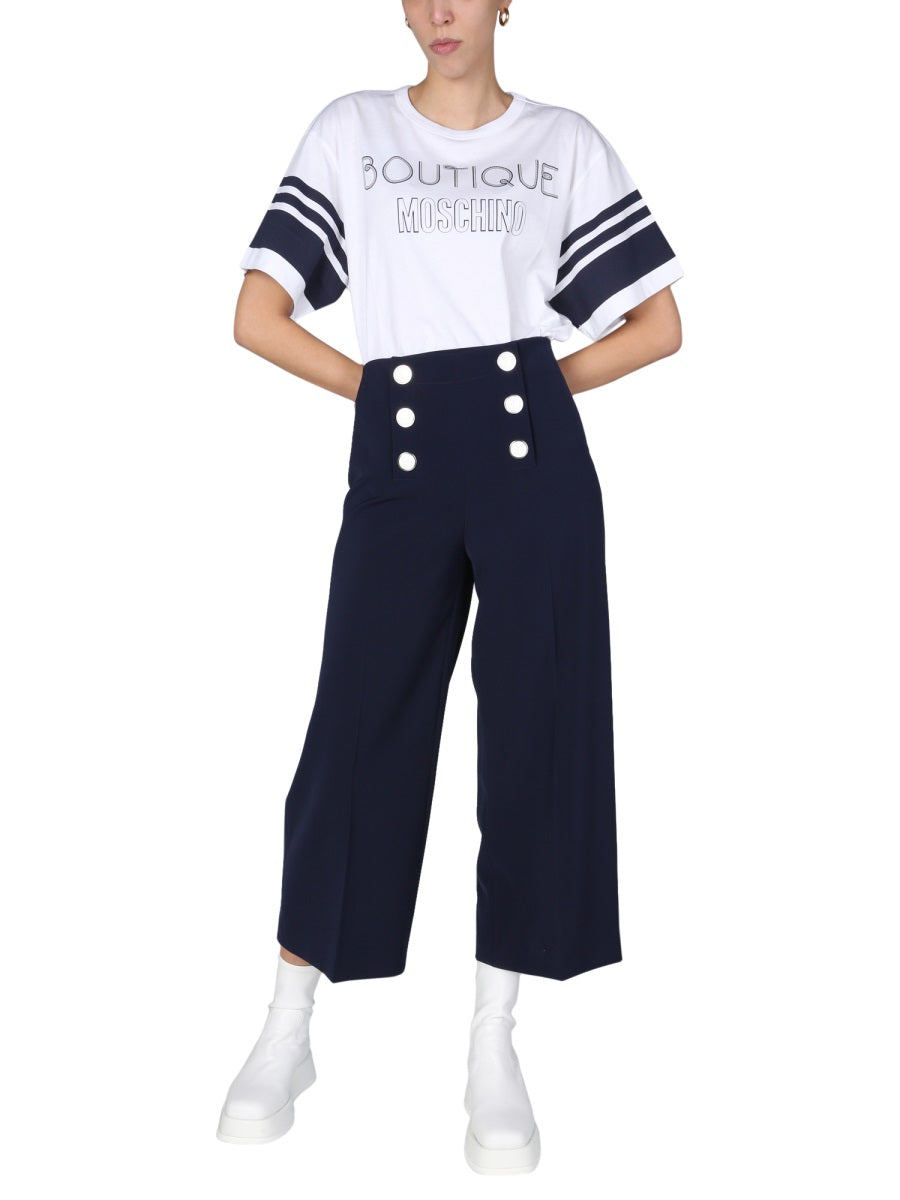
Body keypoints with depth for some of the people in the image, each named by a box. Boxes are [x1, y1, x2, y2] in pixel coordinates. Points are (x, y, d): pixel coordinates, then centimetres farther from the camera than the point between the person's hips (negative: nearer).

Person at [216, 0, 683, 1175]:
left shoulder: (565, 141, 12)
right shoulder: (351, 129, 11)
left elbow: (660, 325, 12)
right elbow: (257, 318, 5)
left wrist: (528, 389, 6)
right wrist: (387, 385, 4)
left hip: (535, 458, 1)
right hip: (399, 461, 0)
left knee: (539, 727, 0)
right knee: (357, 732, 0)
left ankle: (494, 1045, 14)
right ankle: (287, 1032, 16)